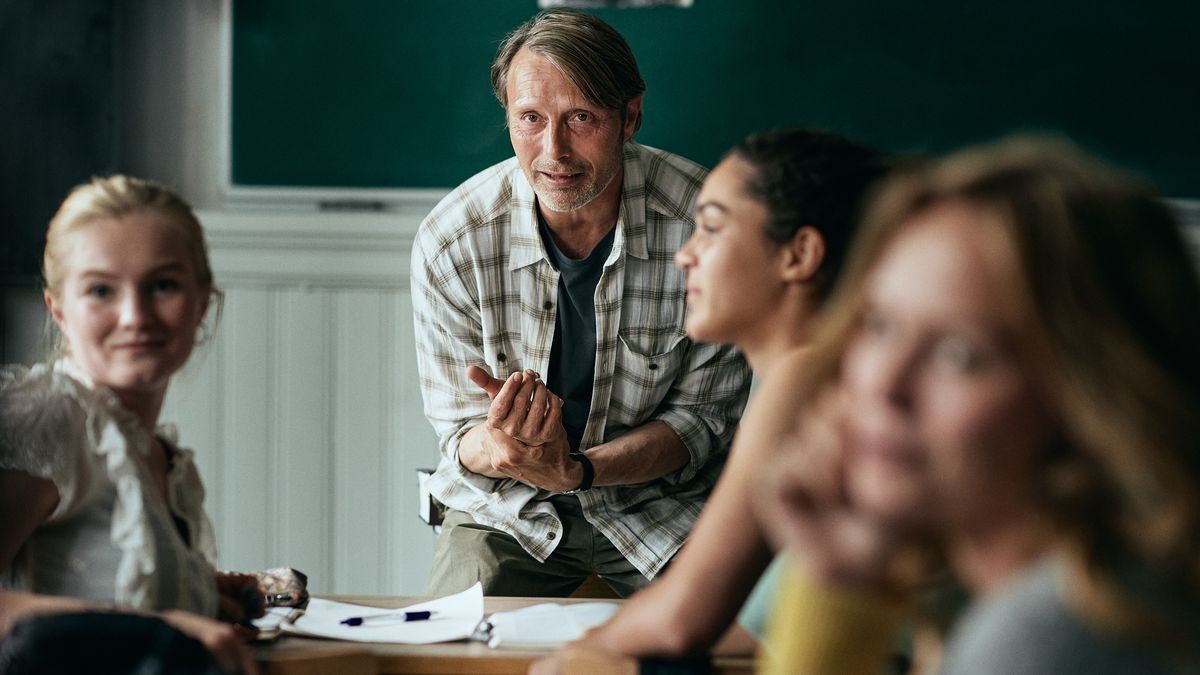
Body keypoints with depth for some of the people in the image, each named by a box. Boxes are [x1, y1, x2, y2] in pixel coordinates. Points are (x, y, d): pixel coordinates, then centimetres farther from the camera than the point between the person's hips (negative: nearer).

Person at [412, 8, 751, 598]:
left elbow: (700, 419, -8)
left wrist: (576, 471, -26)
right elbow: (460, 435, -5)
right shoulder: (448, 243, -14)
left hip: (661, 500, -1)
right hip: (508, 511, 1)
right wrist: (496, 451, -31)